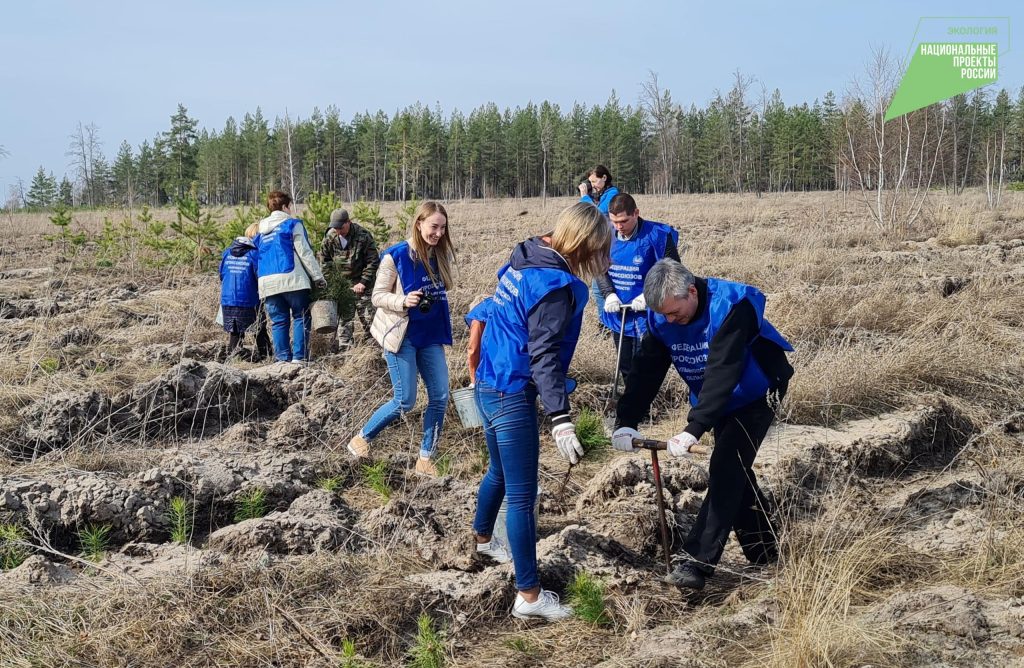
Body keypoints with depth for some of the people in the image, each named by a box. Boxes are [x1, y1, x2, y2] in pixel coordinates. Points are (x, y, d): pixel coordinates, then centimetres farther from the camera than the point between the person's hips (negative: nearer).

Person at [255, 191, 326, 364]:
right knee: (300, 318, 1)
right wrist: (318, 277, -2)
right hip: (292, 279, -5)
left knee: (278, 321, 8)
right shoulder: (292, 224, 0)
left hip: (267, 282, 5)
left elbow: (257, 260, 23)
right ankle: (299, 357, -7)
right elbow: (305, 253, -5)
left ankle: (282, 358, 2)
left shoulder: (261, 230, 19)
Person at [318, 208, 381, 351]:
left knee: (366, 314, -1)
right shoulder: (329, 238, -4)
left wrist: (363, 282, -17)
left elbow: (373, 262, -12)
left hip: (361, 282, -4)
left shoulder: (363, 236, -15)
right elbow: (325, 262, 8)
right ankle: (343, 347, 11)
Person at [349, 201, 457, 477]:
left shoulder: (440, 255, 4)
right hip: (402, 335, -6)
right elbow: (378, 296, -9)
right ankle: (361, 439, 17)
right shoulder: (396, 256, -12)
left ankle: (426, 459, 13)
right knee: (405, 401, -5)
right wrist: (404, 301, -26)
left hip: (431, 335, 6)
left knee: (440, 397, 0)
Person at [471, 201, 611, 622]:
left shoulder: (523, 261, 7)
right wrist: (561, 421, -32)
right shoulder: (556, 285, -20)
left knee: (499, 471, 29)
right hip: (512, 397, -10)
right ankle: (529, 596, 2)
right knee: (522, 496, -4)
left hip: (488, 385, 10)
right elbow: (544, 356, -27)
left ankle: (483, 538, 51)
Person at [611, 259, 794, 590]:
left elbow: (722, 371, -41)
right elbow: (646, 371, -16)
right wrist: (625, 422, -29)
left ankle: (697, 562, -20)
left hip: (756, 394, -7)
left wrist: (693, 430, -46)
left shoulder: (731, 306, -34)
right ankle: (764, 552, 26)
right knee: (735, 471, 11)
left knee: (726, 469, -18)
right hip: (718, 399, 7)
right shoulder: (661, 318, -14)